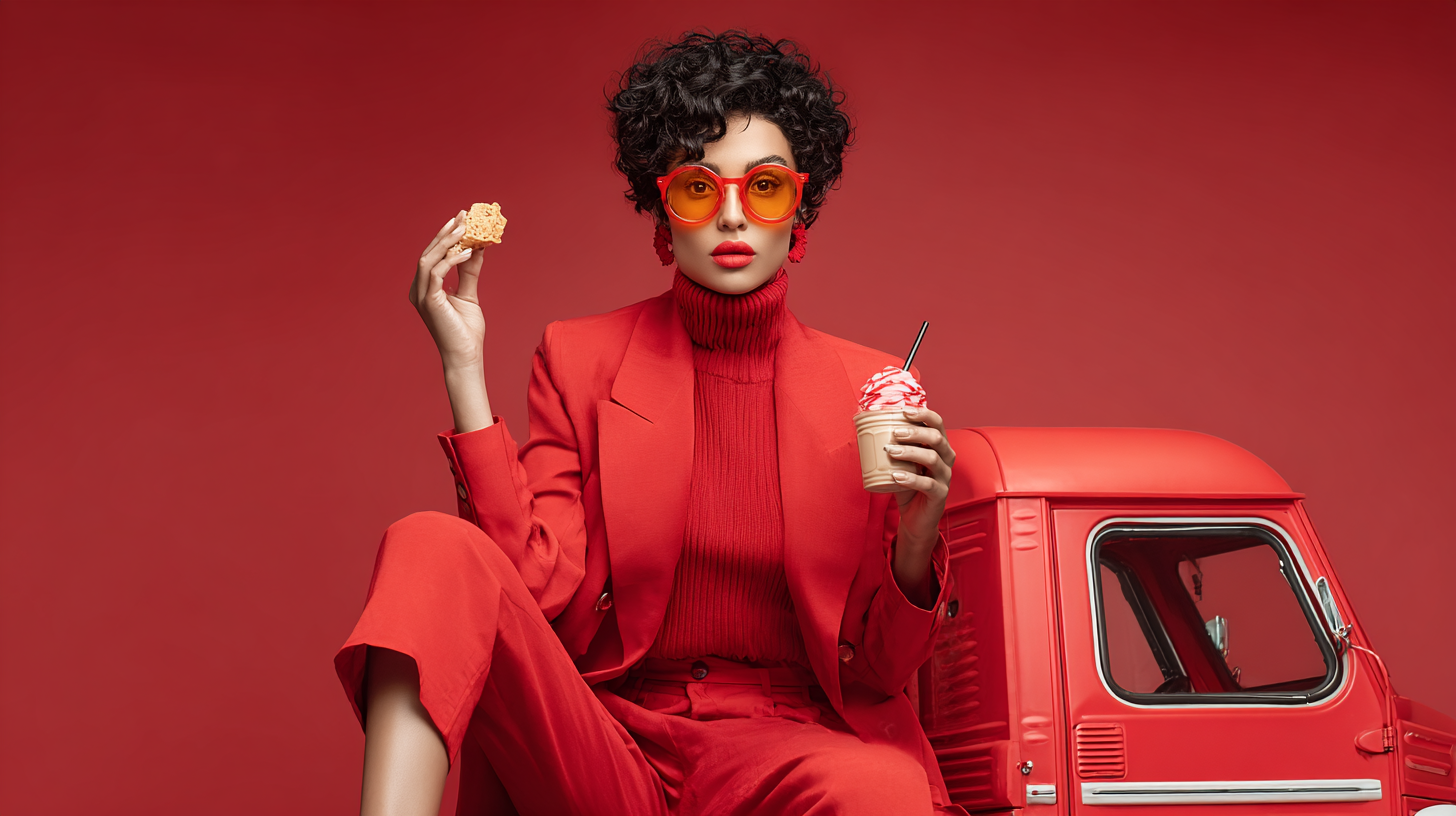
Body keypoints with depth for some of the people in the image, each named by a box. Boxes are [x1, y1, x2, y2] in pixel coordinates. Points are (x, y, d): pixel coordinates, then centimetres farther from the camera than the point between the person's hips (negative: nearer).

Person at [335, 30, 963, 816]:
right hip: (601, 744, 1)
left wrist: (917, 537, -17)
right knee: (433, 548, -25)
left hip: (782, 742, -1)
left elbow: (874, 671, 4)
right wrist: (464, 368, -10)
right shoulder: (579, 360, 5)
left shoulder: (865, 388, 4)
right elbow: (537, 591, -8)